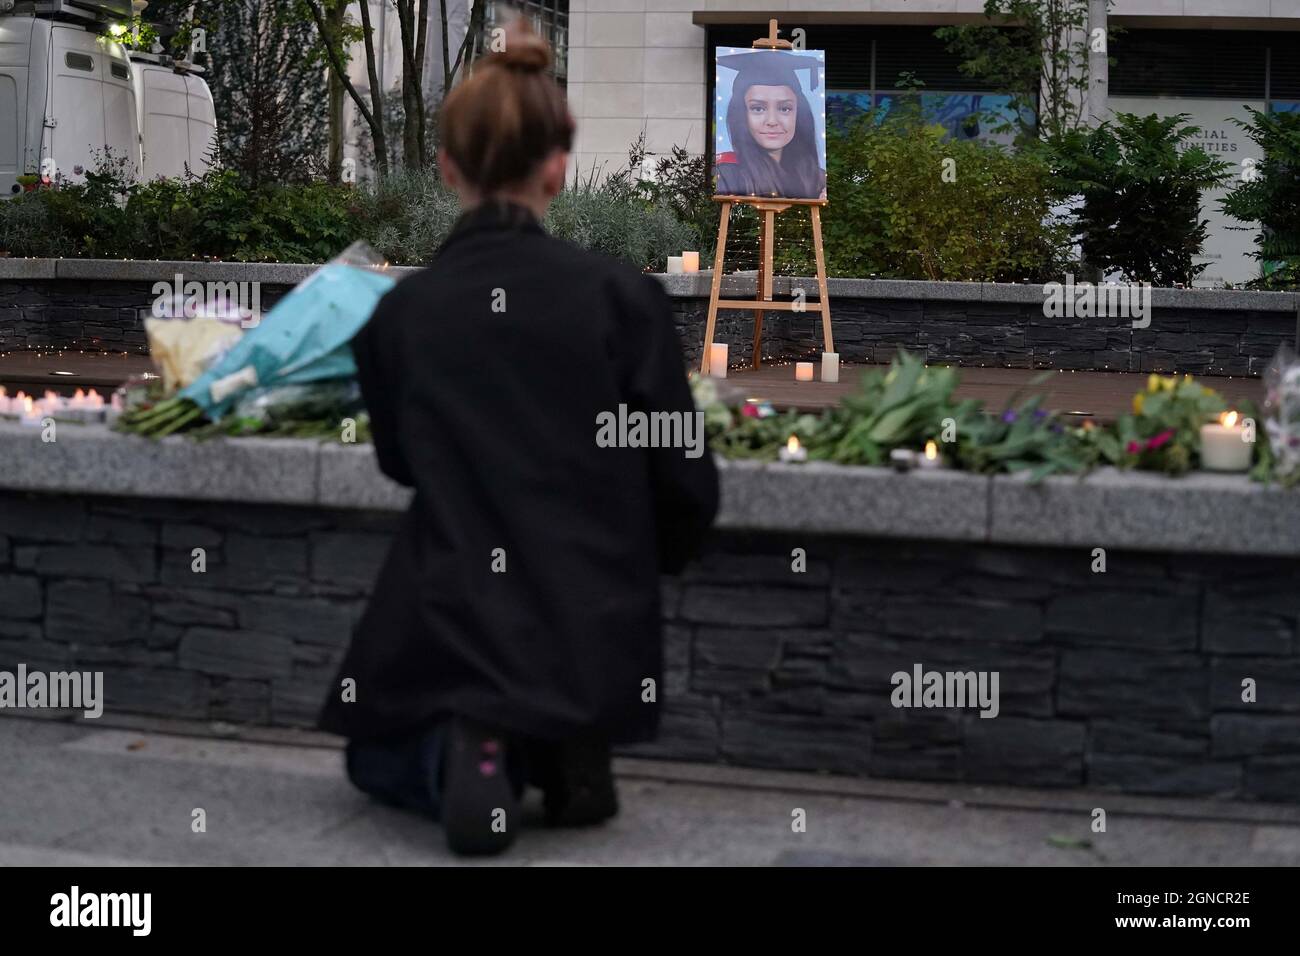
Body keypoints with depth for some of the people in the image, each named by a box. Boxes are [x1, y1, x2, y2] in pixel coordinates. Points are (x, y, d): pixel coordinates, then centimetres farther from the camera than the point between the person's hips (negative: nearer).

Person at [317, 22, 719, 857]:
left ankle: (461, 755, -5)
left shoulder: (399, 312, -4)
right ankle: (570, 750, 7)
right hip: (595, 636, 1)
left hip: (451, 632, -1)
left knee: (380, 760, 29)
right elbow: (688, 489, -5)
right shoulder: (621, 295, -9)